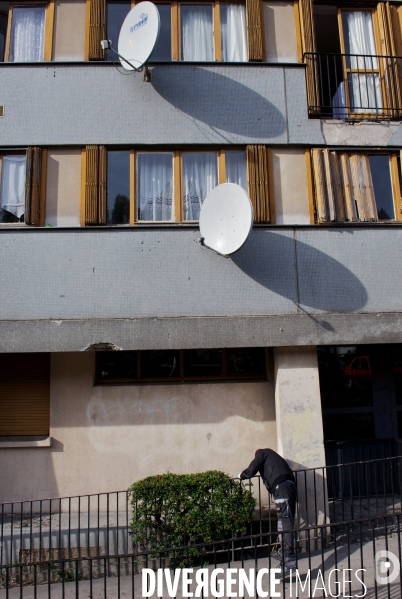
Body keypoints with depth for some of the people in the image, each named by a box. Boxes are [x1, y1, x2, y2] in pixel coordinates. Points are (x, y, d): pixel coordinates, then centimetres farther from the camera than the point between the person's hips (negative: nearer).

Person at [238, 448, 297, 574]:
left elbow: (251, 471, 1)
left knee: (284, 522, -15)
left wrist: (241, 475, 20)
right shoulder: (271, 455, 35)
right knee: (287, 520, 18)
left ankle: (289, 559, -22)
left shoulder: (261, 453, 12)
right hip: (290, 484, 9)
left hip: (281, 487, -9)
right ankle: (286, 552, 31)